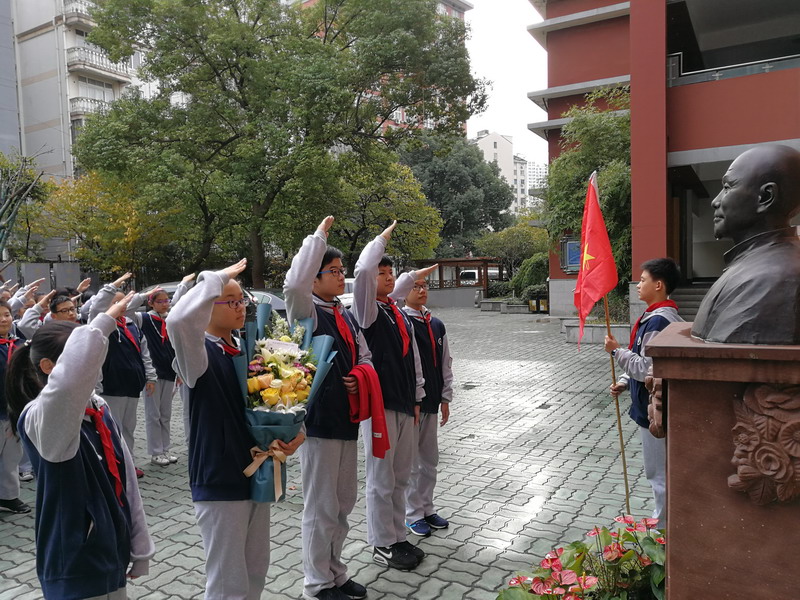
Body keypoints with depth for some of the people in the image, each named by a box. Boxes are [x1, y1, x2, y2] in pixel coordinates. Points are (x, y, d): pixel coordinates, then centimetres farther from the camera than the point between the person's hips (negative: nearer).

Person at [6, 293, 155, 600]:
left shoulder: (99, 408, 2)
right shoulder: (38, 420, -20)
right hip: (77, 572, -7)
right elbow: (68, 381, -45)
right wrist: (105, 321, -38)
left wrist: (139, 549, 9)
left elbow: (125, 480, 6)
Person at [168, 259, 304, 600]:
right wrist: (217, 278, -28)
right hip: (219, 482, -7)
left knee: (255, 572, 21)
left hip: (256, 475, 7)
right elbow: (177, 320, -39)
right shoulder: (200, 353, -15)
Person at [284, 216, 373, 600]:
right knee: (321, 506, 5)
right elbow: (294, 284, -32)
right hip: (318, 420, -8)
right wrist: (318, 236, -22)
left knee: (343, 503, 19)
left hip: (347, 419, 8)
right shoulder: (306, 312, -10)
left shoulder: (346, 316, 11)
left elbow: (364, 358, 19)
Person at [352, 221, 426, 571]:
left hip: (404, 404, 7)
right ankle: (382, 545, 17)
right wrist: (382, 238, -12)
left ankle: (398, 537, 30)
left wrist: (417, 397, 16)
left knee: (400, 477, 16)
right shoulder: (368, 310, -6)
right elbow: (362, 271, -25)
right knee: (381, 478, 3)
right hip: (378, 404, -7)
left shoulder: (401, 314, 14)